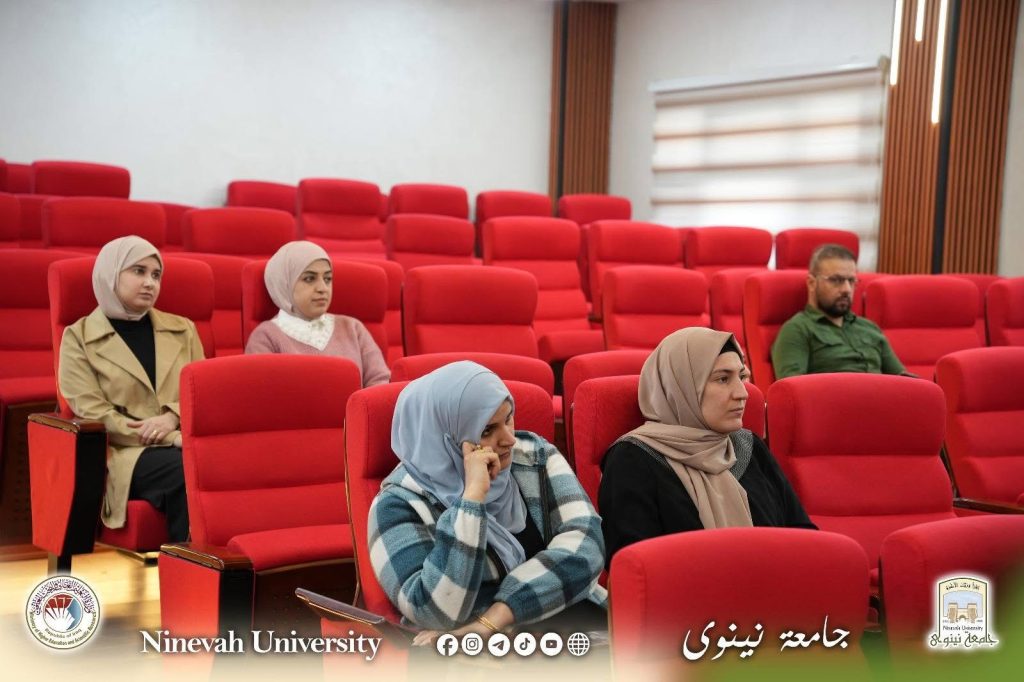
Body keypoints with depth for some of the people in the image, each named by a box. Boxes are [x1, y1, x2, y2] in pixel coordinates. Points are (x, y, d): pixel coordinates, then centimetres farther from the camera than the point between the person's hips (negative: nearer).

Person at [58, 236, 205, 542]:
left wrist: (173, 417, -10)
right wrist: (174, 439, -13)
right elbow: (93, 414, -3)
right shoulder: (79, 338, 7)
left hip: (186, 446, 4)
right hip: (127, 454, -3)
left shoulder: (183, 330, 20)